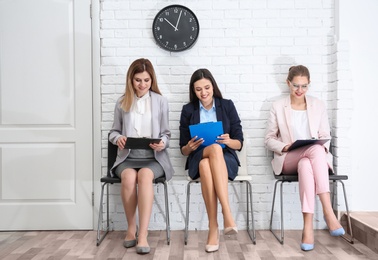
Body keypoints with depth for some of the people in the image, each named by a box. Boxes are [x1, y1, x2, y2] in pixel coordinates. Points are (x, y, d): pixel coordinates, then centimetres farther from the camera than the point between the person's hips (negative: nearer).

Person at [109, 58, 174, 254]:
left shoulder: (160, 101, 6)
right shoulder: (122, 102, 9)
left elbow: (166, 134, 7)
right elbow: (113, 131, 14)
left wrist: (162, 143, -16)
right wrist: (118, 138, -10)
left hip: (153, 157, -1)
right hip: (127, 157, 1)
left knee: (145, 175, -34)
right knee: (129, 177, -32)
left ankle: (143, 234, -32)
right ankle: (131, 227, -11)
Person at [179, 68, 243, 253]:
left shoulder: (227, 106, 7)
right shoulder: (188, 110, 9)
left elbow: (239, 143, 5)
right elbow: (183, 150, 9)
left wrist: (228, 141, -18)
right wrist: (191, 147, -14)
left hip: (225, 159, 0)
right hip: (198, 160, 1)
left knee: (206, 165, -38)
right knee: (215, 149, -37)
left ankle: (213, 228, -39)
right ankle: (227, 215, -40)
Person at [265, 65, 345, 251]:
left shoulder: (318, 105, 12)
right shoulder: (278, 107, 6)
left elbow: (326, 136, 11)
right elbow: (269, 139, 6)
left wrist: (323, 146, -12)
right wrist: (284, 147, -14)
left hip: (315, 156, 2)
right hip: (288, 160, -1)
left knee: (306, 165, -39)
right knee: (315, 150, -37)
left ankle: (308, 226, -41)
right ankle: (328, 212, -41)